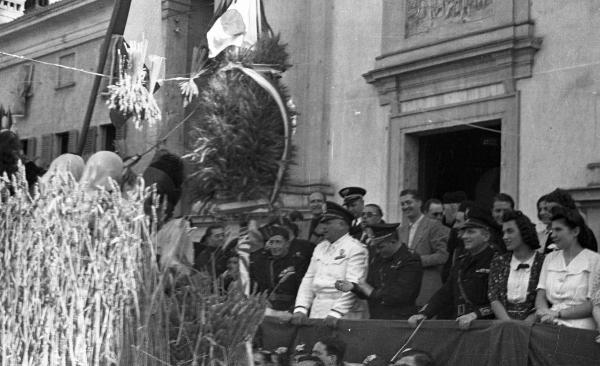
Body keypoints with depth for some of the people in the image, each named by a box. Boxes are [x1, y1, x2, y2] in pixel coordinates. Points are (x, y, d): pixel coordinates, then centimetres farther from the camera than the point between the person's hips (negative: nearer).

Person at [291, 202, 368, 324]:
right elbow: (308, 280, 13)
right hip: (317, 314, 6)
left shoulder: (356, 249, -5)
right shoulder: (320, 248, 16)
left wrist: (336, 313, -22)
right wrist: (300, 309, 0)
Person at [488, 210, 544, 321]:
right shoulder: (498, 262, 13)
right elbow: (493, 298, 5)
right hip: (503, 323, 2)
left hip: (531, 323, -2)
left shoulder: (542, 262, 2)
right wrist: (508, 323, -11)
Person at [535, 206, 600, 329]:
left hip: (578, 325, -5)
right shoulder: (550, 258, 18)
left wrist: (558, 313, -15)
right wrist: (544, 311, -12)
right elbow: (541, 295, 11)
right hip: (551, 323, 5)